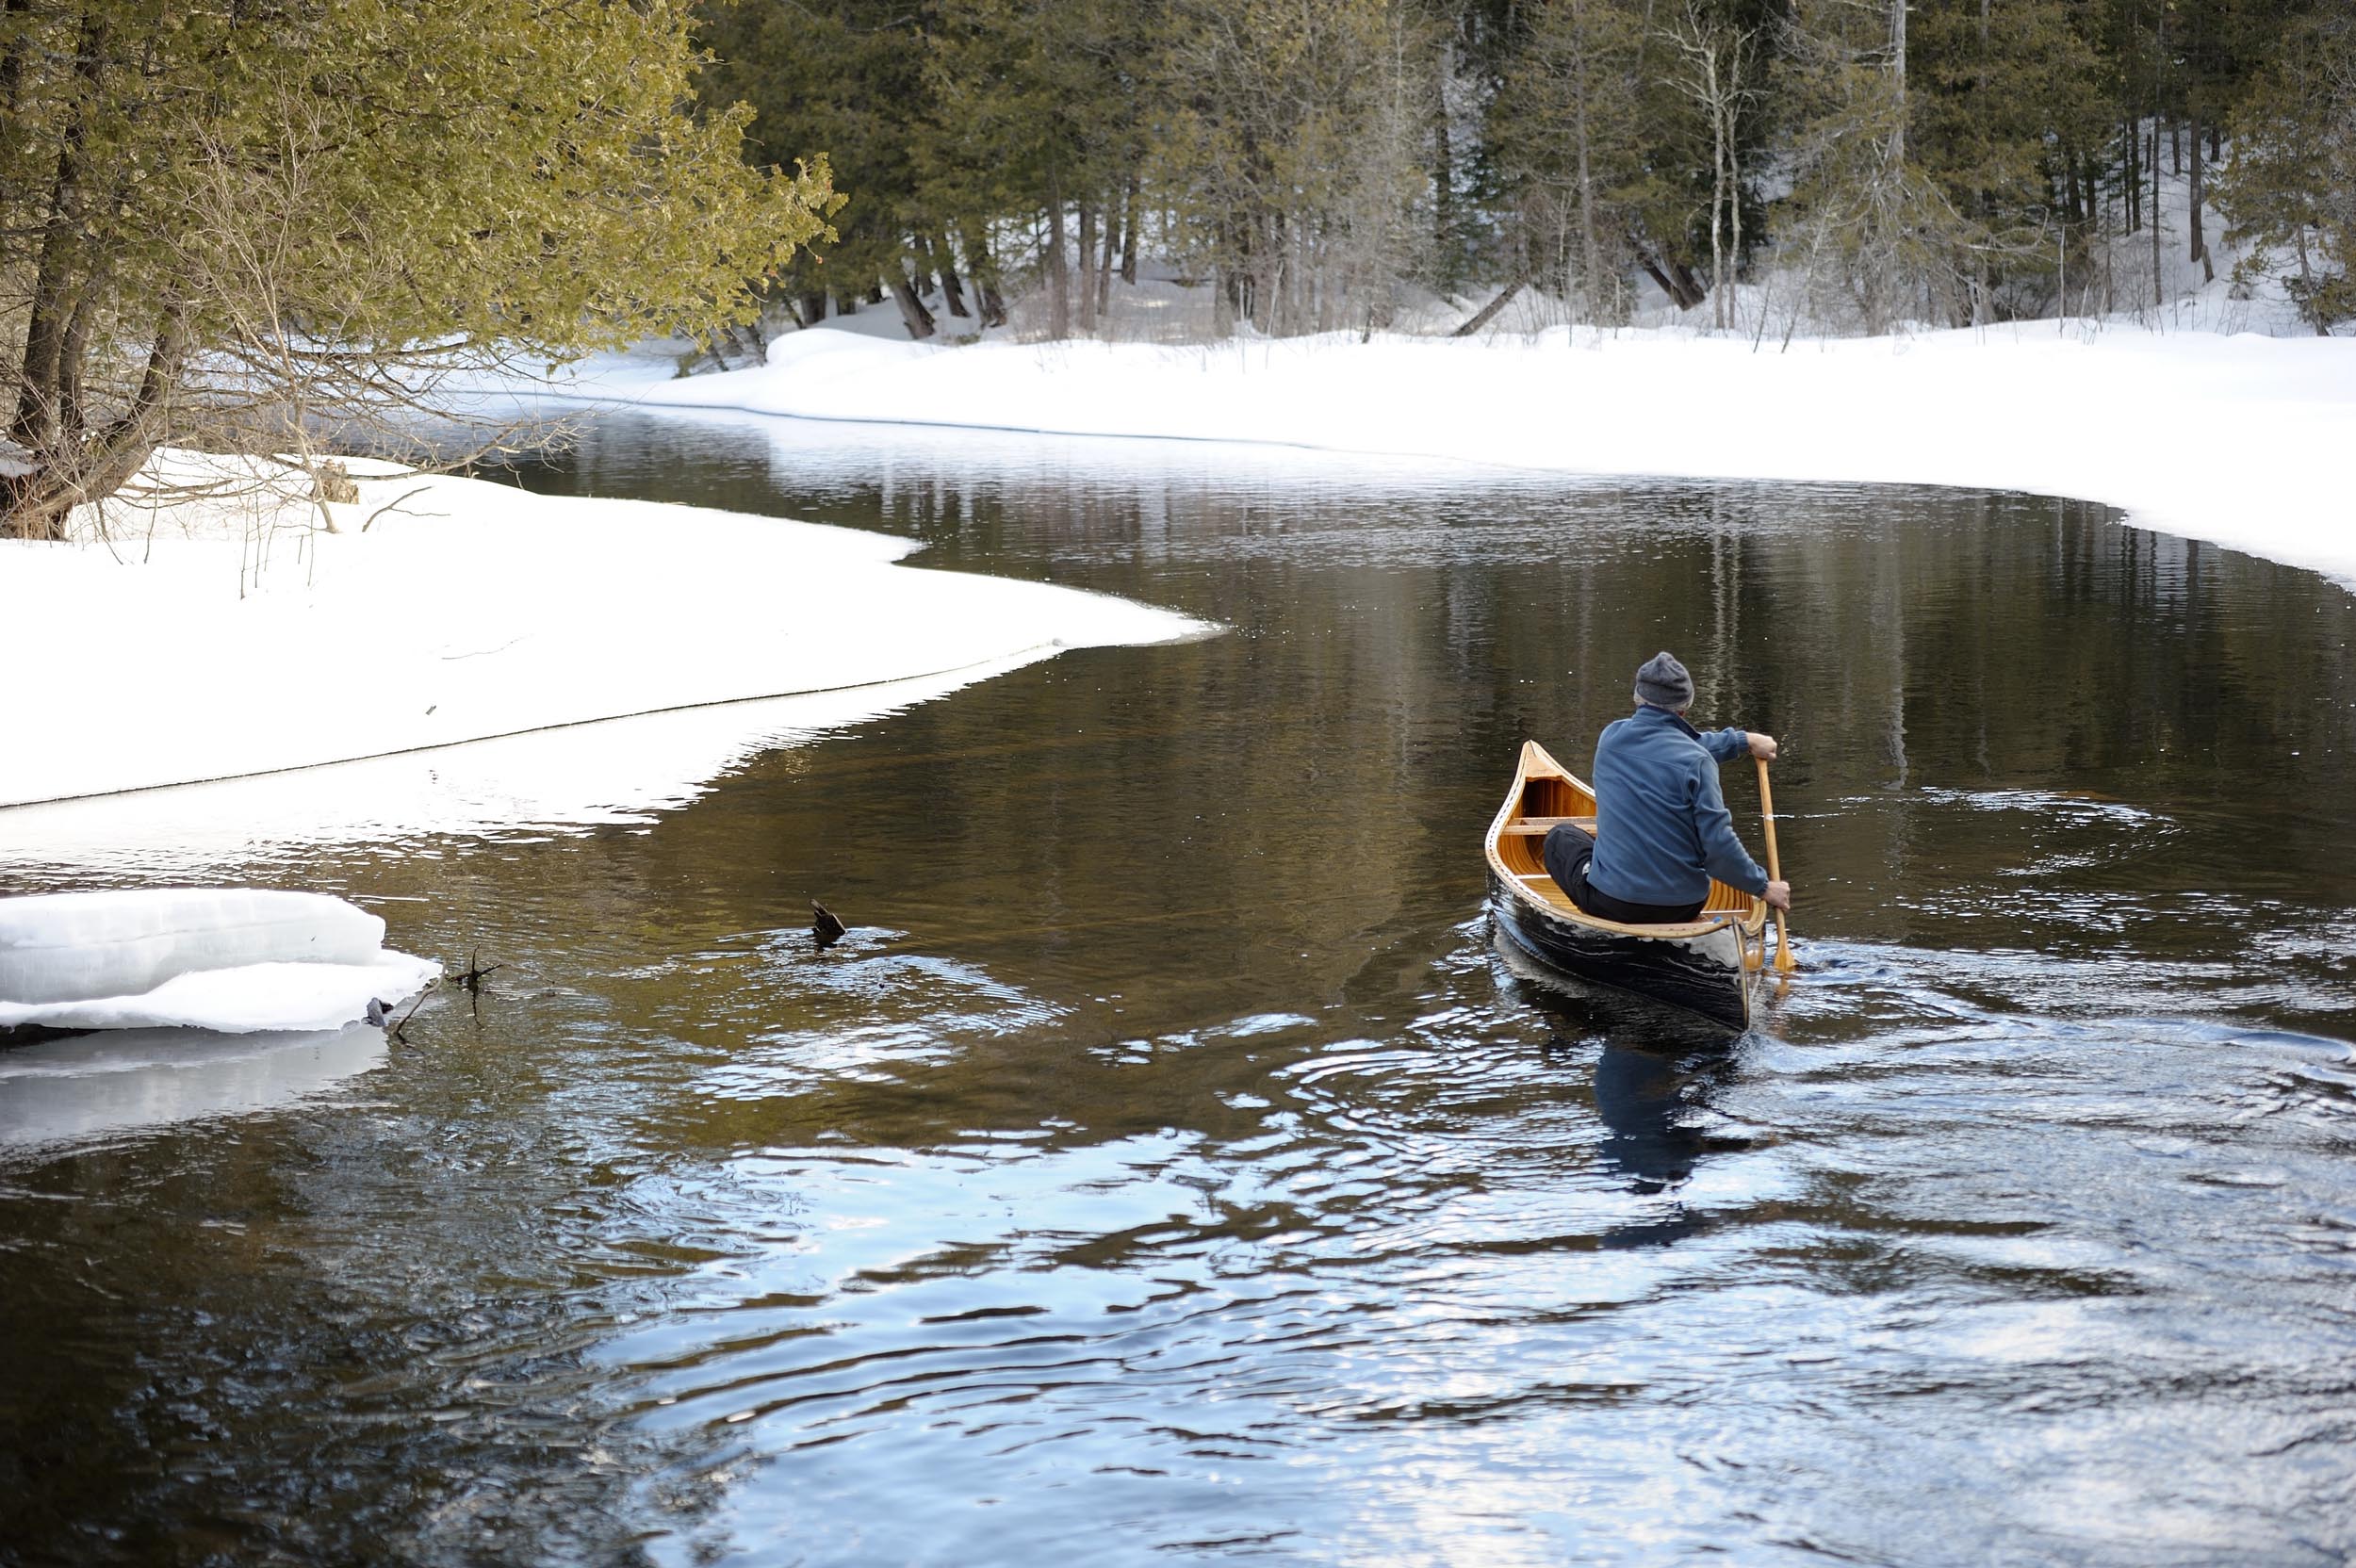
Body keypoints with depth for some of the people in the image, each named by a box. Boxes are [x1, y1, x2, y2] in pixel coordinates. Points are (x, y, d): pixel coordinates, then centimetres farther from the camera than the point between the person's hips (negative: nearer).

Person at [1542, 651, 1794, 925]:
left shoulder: (1610, 737, 0)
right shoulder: (1696, 761, -13)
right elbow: (1718, 844, -15)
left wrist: (1743, 740, 21)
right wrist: (1763, 886, -3)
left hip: (1612, 903, -1)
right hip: (1683, 907, 1)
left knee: (1561, 836, 27)